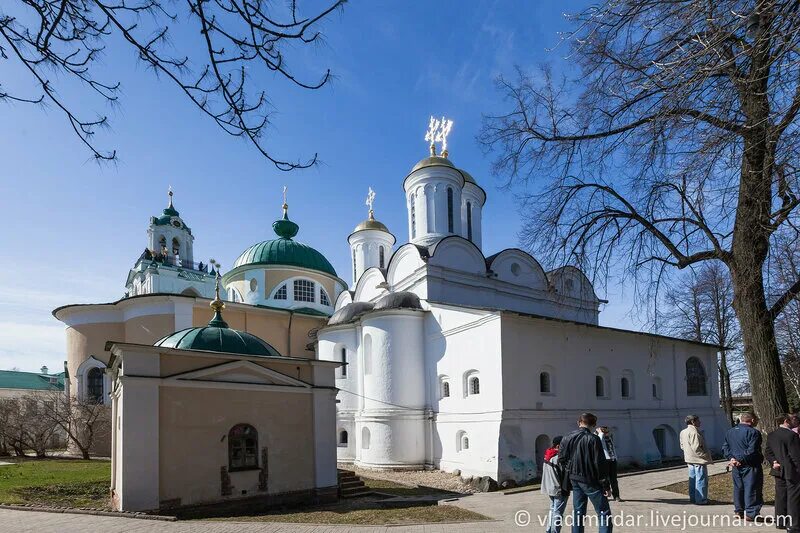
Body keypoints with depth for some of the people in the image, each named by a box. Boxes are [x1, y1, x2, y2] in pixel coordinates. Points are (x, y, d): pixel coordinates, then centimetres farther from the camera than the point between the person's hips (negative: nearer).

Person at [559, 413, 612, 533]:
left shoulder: (567, 438, 2)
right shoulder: (593, 439, -15)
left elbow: (561, 460, 3)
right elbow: (600, 464, -15)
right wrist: (606, 485, -10)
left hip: (575, 480, 6)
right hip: (590, 481, -6)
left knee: (578, 512, 15)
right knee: (604, 513, 1)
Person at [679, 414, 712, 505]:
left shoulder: (683, 432, 9)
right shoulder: (694, 433, -20)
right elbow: (696, 448, -24)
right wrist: (707, 457, -16)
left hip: (690, 460, 9)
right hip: (699, 460, -9)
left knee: (692, 479, 16)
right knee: (701, 480, 0)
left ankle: (692, 498, 22)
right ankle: (701, 500, 5)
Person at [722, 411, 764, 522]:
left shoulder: (730, 432, 11)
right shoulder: (753, 432, -13)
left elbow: (725, 448, 8)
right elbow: (752, 451, -21)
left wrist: (731, 458, -2)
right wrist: (741, 460, -15)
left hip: (736, 466, 7)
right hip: (750, 466, -7)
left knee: (738, 488, 14)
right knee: (751, 488, 0)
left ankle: (739, 511, 20)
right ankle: (751, 514, 1)